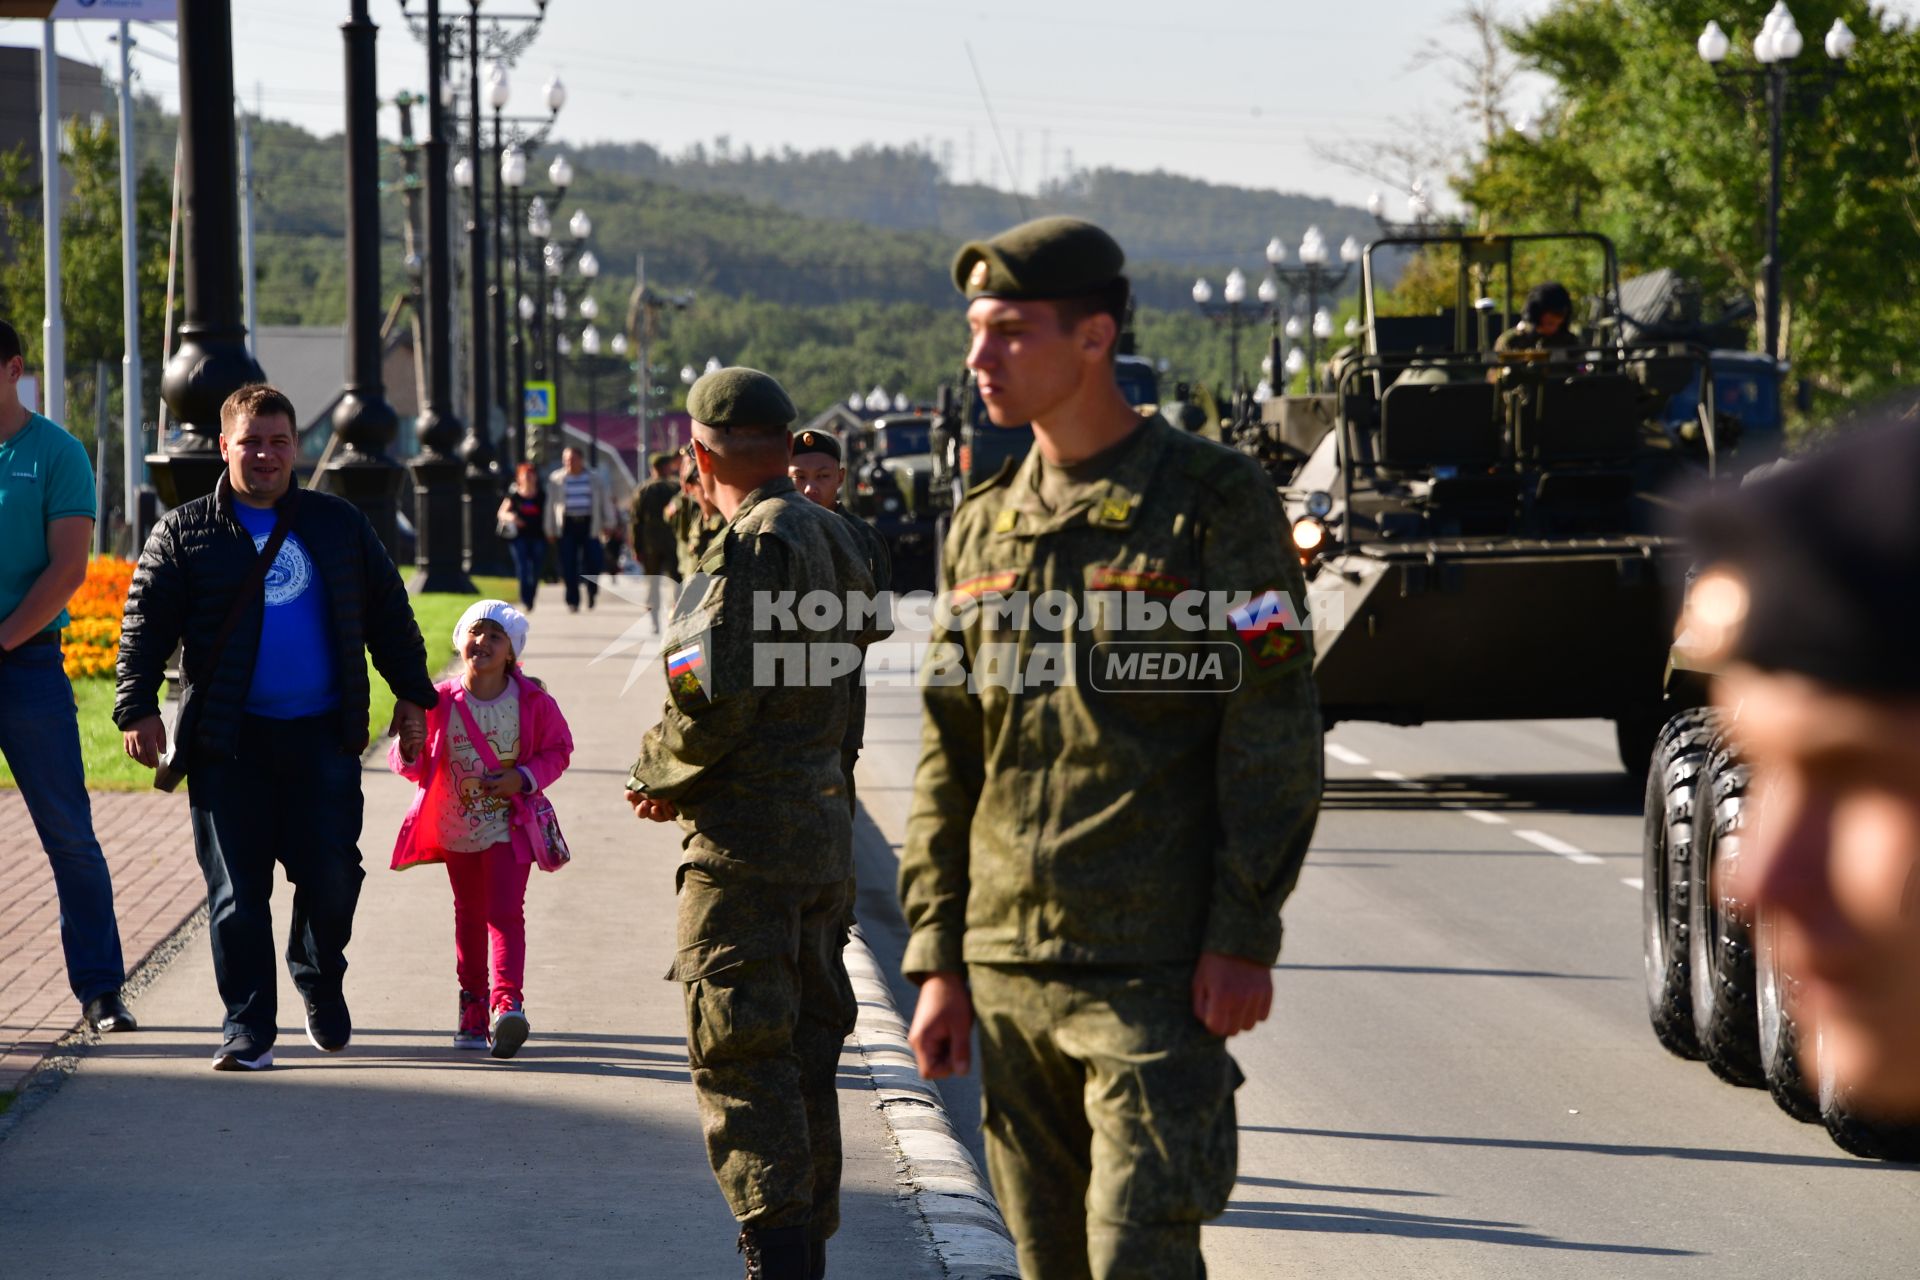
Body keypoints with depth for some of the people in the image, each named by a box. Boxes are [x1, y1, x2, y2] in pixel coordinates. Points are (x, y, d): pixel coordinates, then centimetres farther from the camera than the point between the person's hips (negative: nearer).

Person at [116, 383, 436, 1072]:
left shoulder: (338, 524, 11)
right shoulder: (183, 532, 5)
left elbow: (388, 614, 15)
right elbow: (145, 626, 3)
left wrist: (413, 695, 11)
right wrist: (138, 706, -8)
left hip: (321, 734, 1)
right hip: (228, 740, -1)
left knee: (331, 876, -2)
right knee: (236, 888, -2)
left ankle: (321, 983, 25)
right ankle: (247, 1027, 5)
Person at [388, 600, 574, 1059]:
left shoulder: (532, 702, -11)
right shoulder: (440, 702, -10)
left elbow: (557, 750, 1)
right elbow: (413, 765, -4)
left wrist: (523, 778, -16)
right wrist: (409, 750, -29)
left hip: (508, 827, -2)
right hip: (457, 827, 2)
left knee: (504, 913, -15)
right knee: (469, 915, 13)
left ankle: (506, 1001, -26)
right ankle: (473, 1008, 23)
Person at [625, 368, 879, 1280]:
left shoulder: (754, 546, -15)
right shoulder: (833, 539, 13)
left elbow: (714, 696, -21)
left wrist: (658, 776, -2)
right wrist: (682, 774, 10)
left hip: (748, 836, -9)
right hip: (823, 823, 9)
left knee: (739, 1058, -8)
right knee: (805, 1055, 14)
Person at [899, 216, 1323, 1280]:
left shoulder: (1214, 501, -4)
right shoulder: (984, 525, 13)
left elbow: (1274, 740, -7)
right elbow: (949, 762, 15)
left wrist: (1243, 938, -13)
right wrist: (938, 959, 10)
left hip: (1157, 975, -6)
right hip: (1008, 969, 6)